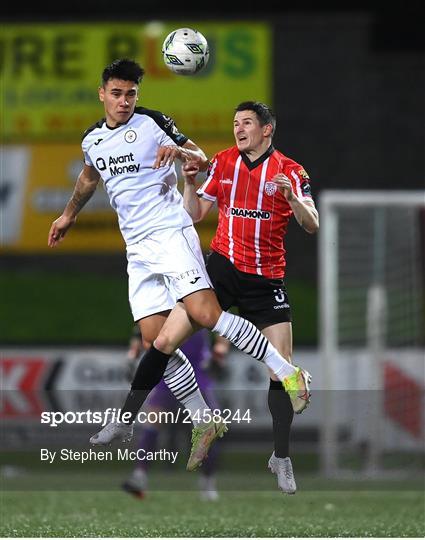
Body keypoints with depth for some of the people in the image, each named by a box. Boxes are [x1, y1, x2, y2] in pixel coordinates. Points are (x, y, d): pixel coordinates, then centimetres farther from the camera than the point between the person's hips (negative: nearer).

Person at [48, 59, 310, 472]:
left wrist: (180, 150, -20)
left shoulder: (152, 123, -3)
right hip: (138, 249, 6)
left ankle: (288, 374, -19)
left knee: (205, 312, -23)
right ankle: (205, 423, 2)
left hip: (170, 233, -6)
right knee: (156, 341, -4)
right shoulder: (92, 140, 15)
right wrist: (69, 214, 47)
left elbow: (203, 161, 2)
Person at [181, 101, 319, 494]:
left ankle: (282, 458, 10)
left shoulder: (290, 171, -2)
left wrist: (292, 196, -27)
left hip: (267, 277, -1)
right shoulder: (223, 162, 5)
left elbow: (312, 225, -9)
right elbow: (196, 214, 9)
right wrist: (190, 184, -10)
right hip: (224, 267, 1)